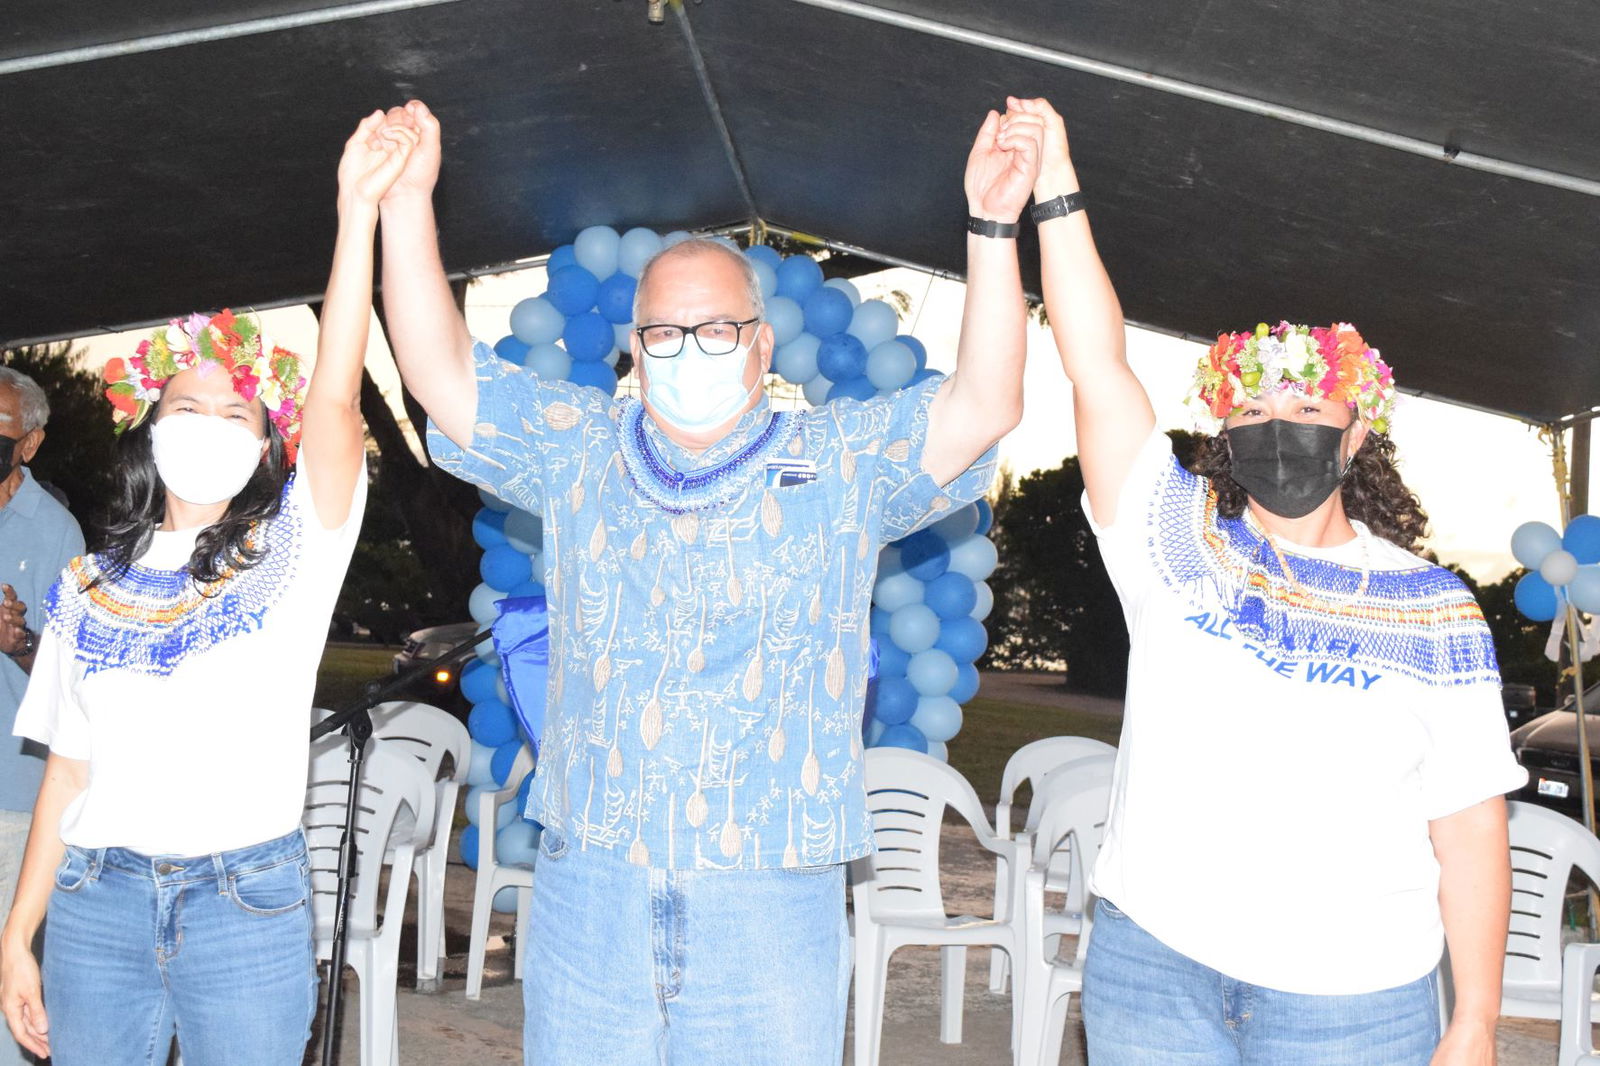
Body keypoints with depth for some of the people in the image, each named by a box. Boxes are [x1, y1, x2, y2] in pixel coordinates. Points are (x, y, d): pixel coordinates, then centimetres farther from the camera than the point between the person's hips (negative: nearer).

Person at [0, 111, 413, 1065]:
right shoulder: (93, 587, 9)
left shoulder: (291, 555, -1)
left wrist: (359, 207, -23)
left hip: (248, 904, -2)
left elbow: (336, 394, -16)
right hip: (97, 900, 3)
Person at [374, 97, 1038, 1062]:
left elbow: (984, 408, -8)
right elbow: (443, 373, 5)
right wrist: (408, 204, -5)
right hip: (591, 883, 2)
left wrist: (993, 228, -18)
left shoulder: (839, 465, 3)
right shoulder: (579, 451, 9)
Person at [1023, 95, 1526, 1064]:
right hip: (1152, 962, 1)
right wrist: (1055, 190, -13)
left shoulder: (1435, 612, 0)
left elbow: (1470, 828, -1)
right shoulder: (1177, 539, 1)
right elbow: (1098, 369, -8)